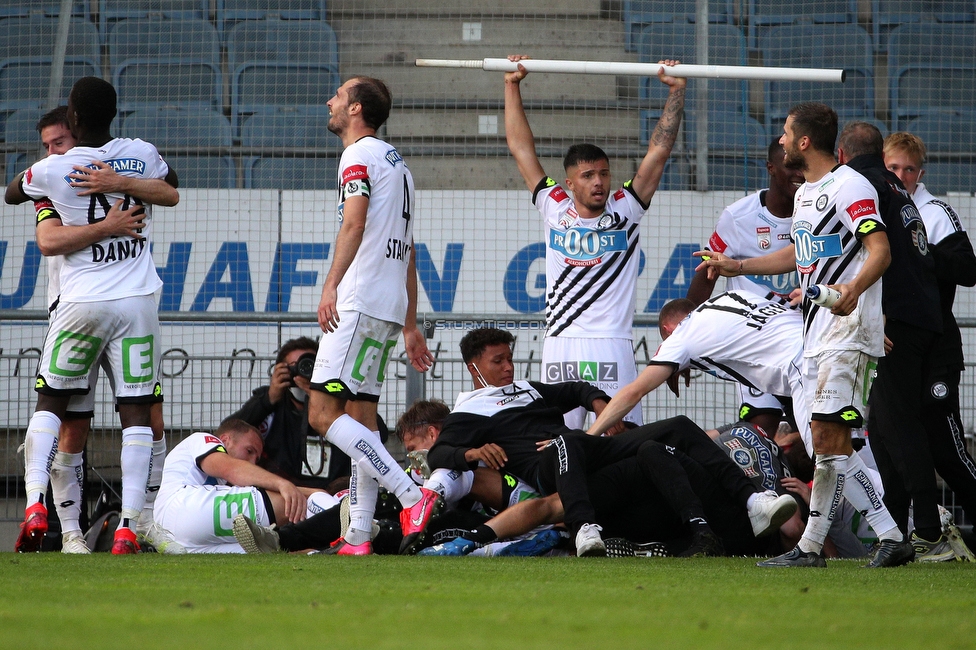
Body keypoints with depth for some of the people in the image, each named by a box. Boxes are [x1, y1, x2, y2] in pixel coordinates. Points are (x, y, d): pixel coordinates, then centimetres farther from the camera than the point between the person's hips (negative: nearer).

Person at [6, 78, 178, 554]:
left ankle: (35, 501, -3)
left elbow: (11, 194, 16)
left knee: (50, 402, 14)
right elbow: (171, 188, 24)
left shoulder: (51, 171, -7)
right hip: (137, 301, 1)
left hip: (81, 304, -1)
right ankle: (129, 524, -7)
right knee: (137, 410, 1)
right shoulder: (143, 155, -1)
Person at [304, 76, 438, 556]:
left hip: (359, 301, -10)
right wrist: (410, 327, 27)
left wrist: (331, 287, -28)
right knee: (360, 416, 8)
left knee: (323, 413, -14)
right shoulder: (396, 162, 25)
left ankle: (413, 497, -22)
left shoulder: (360, 154, -5)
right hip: (390, 309, 10)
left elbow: (354, 223, -20)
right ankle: (358, 538, 4)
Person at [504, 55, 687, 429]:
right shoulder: (555, 210, 11)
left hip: (612, 347, -1)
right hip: (560, 347, 1)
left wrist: (677, 91, 4)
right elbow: (521, 148, 15)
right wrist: (512, 86, 15)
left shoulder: (625, 211, 8)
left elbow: (658, 152, 7)